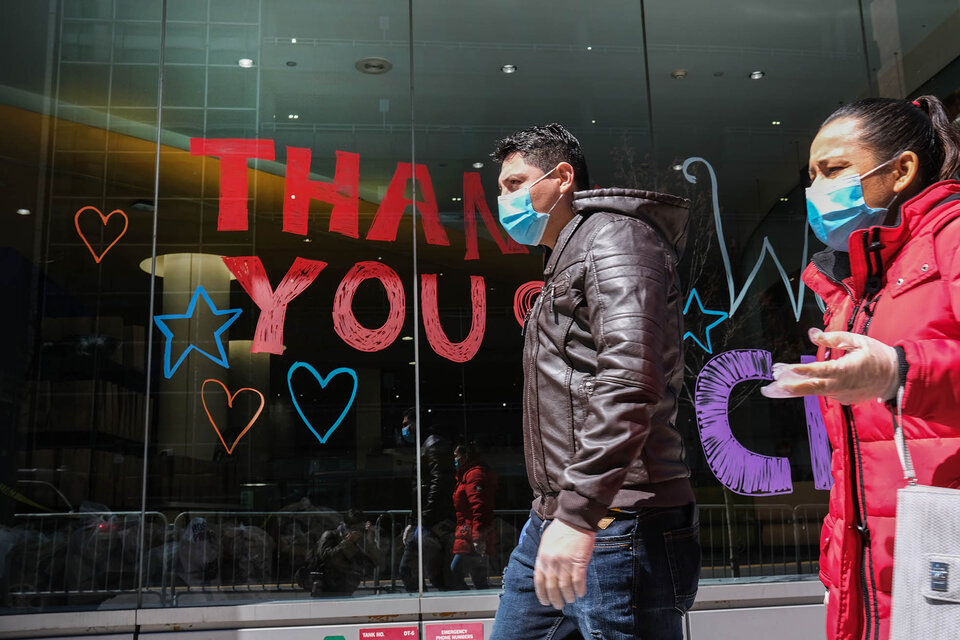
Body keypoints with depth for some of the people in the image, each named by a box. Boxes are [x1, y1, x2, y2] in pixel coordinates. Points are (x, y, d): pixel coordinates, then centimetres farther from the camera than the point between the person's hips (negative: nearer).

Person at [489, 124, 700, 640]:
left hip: (615, 529, -10)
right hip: (550, 526, 10)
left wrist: (579, 512, -29)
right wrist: (554, 514, 22)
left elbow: (630, 380, -23)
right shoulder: (565, 263, 24)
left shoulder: (614, 235, -7)